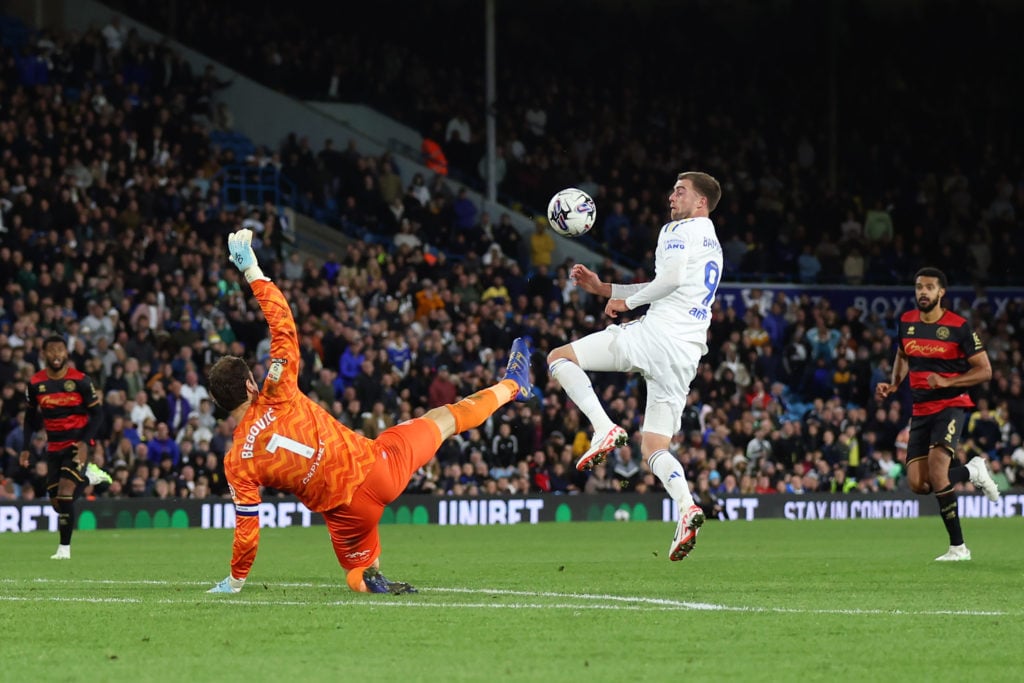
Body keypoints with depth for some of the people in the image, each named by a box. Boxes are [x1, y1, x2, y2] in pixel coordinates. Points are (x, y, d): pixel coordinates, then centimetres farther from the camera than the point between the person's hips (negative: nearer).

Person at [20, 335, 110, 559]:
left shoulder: (80, 380, -10)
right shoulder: (35, 383, 0)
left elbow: (96, 414, -5)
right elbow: (30, 418, 12)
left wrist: (84, 442, -17)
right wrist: (25, 448, 5)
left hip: (77, 444, -5)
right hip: (54, 447, 5)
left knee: (64, 494, -18)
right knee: (56, 502, 4)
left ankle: (64, 548, -9)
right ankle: (87, 476, 31)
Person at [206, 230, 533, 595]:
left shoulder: (236, 463, -10)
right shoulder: (277, 398, -15)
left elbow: (246, 528, -7)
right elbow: (283, 324, -13)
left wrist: (234, 581, 8)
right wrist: (251, 270, -6)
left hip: (345, 509, 1)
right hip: (374, 465, -1)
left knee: (357, 572, 27)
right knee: (443, 417, 23)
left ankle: (370, 581, -10)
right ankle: (511, 385, 44)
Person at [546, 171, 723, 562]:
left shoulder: (679, 230, -1)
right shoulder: (713, 246, 29)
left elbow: (671, 279, -19)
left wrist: (626, 301, -4)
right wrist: (603, 288, 31)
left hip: (657, 334, -9)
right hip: (687, 355, 9)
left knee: (559, 358, 4)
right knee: (654, 449, 9)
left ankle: (604, 428, -16)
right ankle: (687, 507, -19)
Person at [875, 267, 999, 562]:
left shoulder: (959, 327, -9)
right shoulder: (906, 322, 6)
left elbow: (984, 370, -7)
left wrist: (947, 381, -20)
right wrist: (893, 385, 6)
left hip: (951, 405, -6)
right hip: (920, 410, 6)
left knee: (936, 462, -27)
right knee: (918, 484, -4)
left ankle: (958, 547, -17)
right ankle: (972, 471, 26)